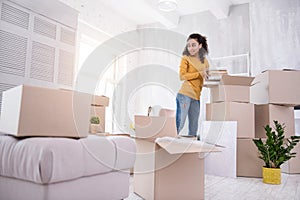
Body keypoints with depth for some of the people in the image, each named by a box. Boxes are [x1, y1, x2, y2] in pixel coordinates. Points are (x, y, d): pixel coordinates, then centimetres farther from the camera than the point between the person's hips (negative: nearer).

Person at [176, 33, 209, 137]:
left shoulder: (205, 61, 17)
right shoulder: (185, 58, 1)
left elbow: (206, 77, 26)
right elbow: (182, 76, -10)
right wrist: (200, 73, -13)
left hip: (196, 97, 6)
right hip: (185, 95, -6)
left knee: (194, 128, 11)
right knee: (179, 123, -8)